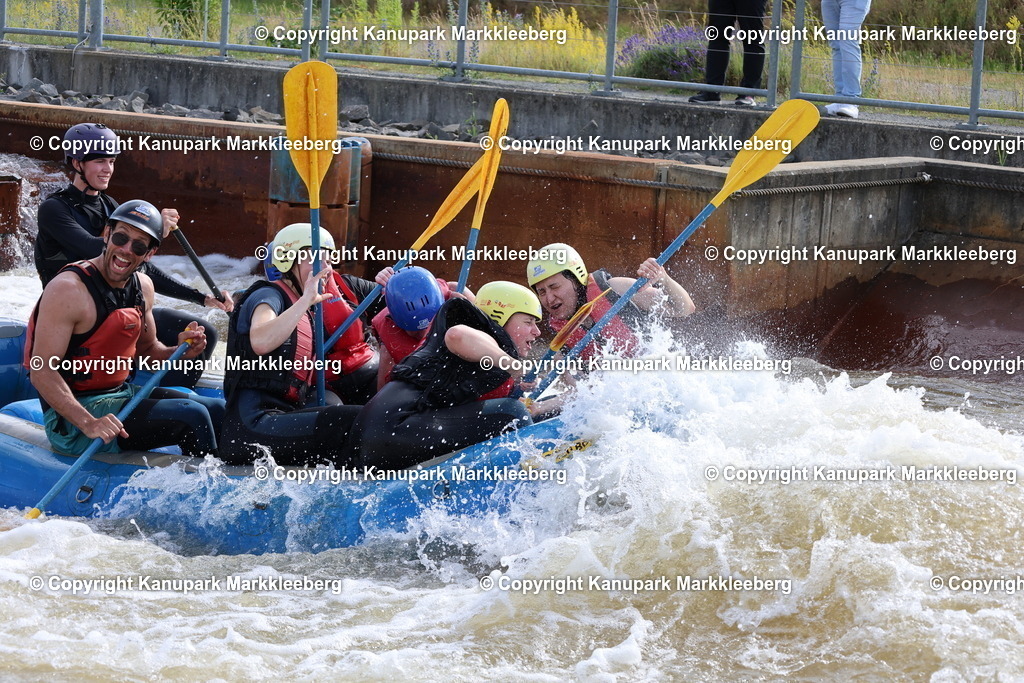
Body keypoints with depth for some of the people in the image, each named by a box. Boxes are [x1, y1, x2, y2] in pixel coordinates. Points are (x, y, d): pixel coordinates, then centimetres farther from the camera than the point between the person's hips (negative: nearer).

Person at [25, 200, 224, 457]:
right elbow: (41, 371, -24)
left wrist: (179, 352, -3)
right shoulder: (68, 289, -20)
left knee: (218, 411, 9)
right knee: (192, 417, -20)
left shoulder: (142, 286, 5)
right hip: (72, 416, -9)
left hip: (122, 393, 9)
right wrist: (89, 424, -35)